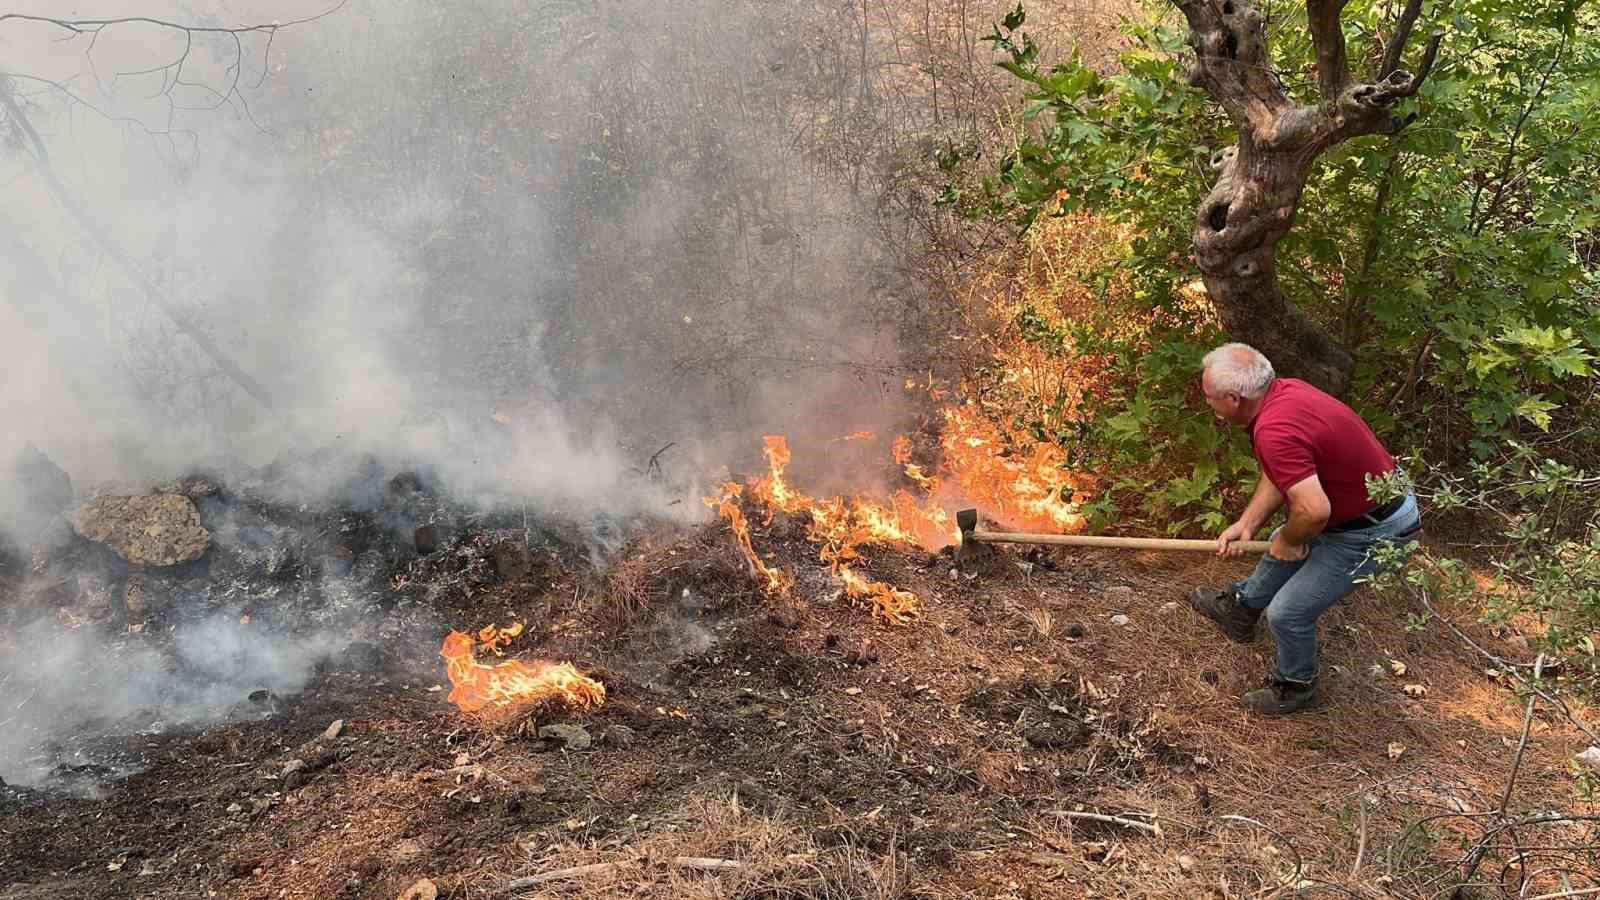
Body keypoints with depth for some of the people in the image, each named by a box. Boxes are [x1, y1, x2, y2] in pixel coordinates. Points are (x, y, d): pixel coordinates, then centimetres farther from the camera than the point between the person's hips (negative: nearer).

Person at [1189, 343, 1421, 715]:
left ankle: (1295, 686, 29)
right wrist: (1247, 523, 2)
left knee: (1288, 612, 1)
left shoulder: (1275, 431, -34)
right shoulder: (1284, 389, -4)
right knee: (1283, 545, 30)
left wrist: (1290, 541, -16)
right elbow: (1281, 473, 8)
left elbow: (1314, 510, -37)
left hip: (1371, 532, -10)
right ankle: (1241, 608, 55)